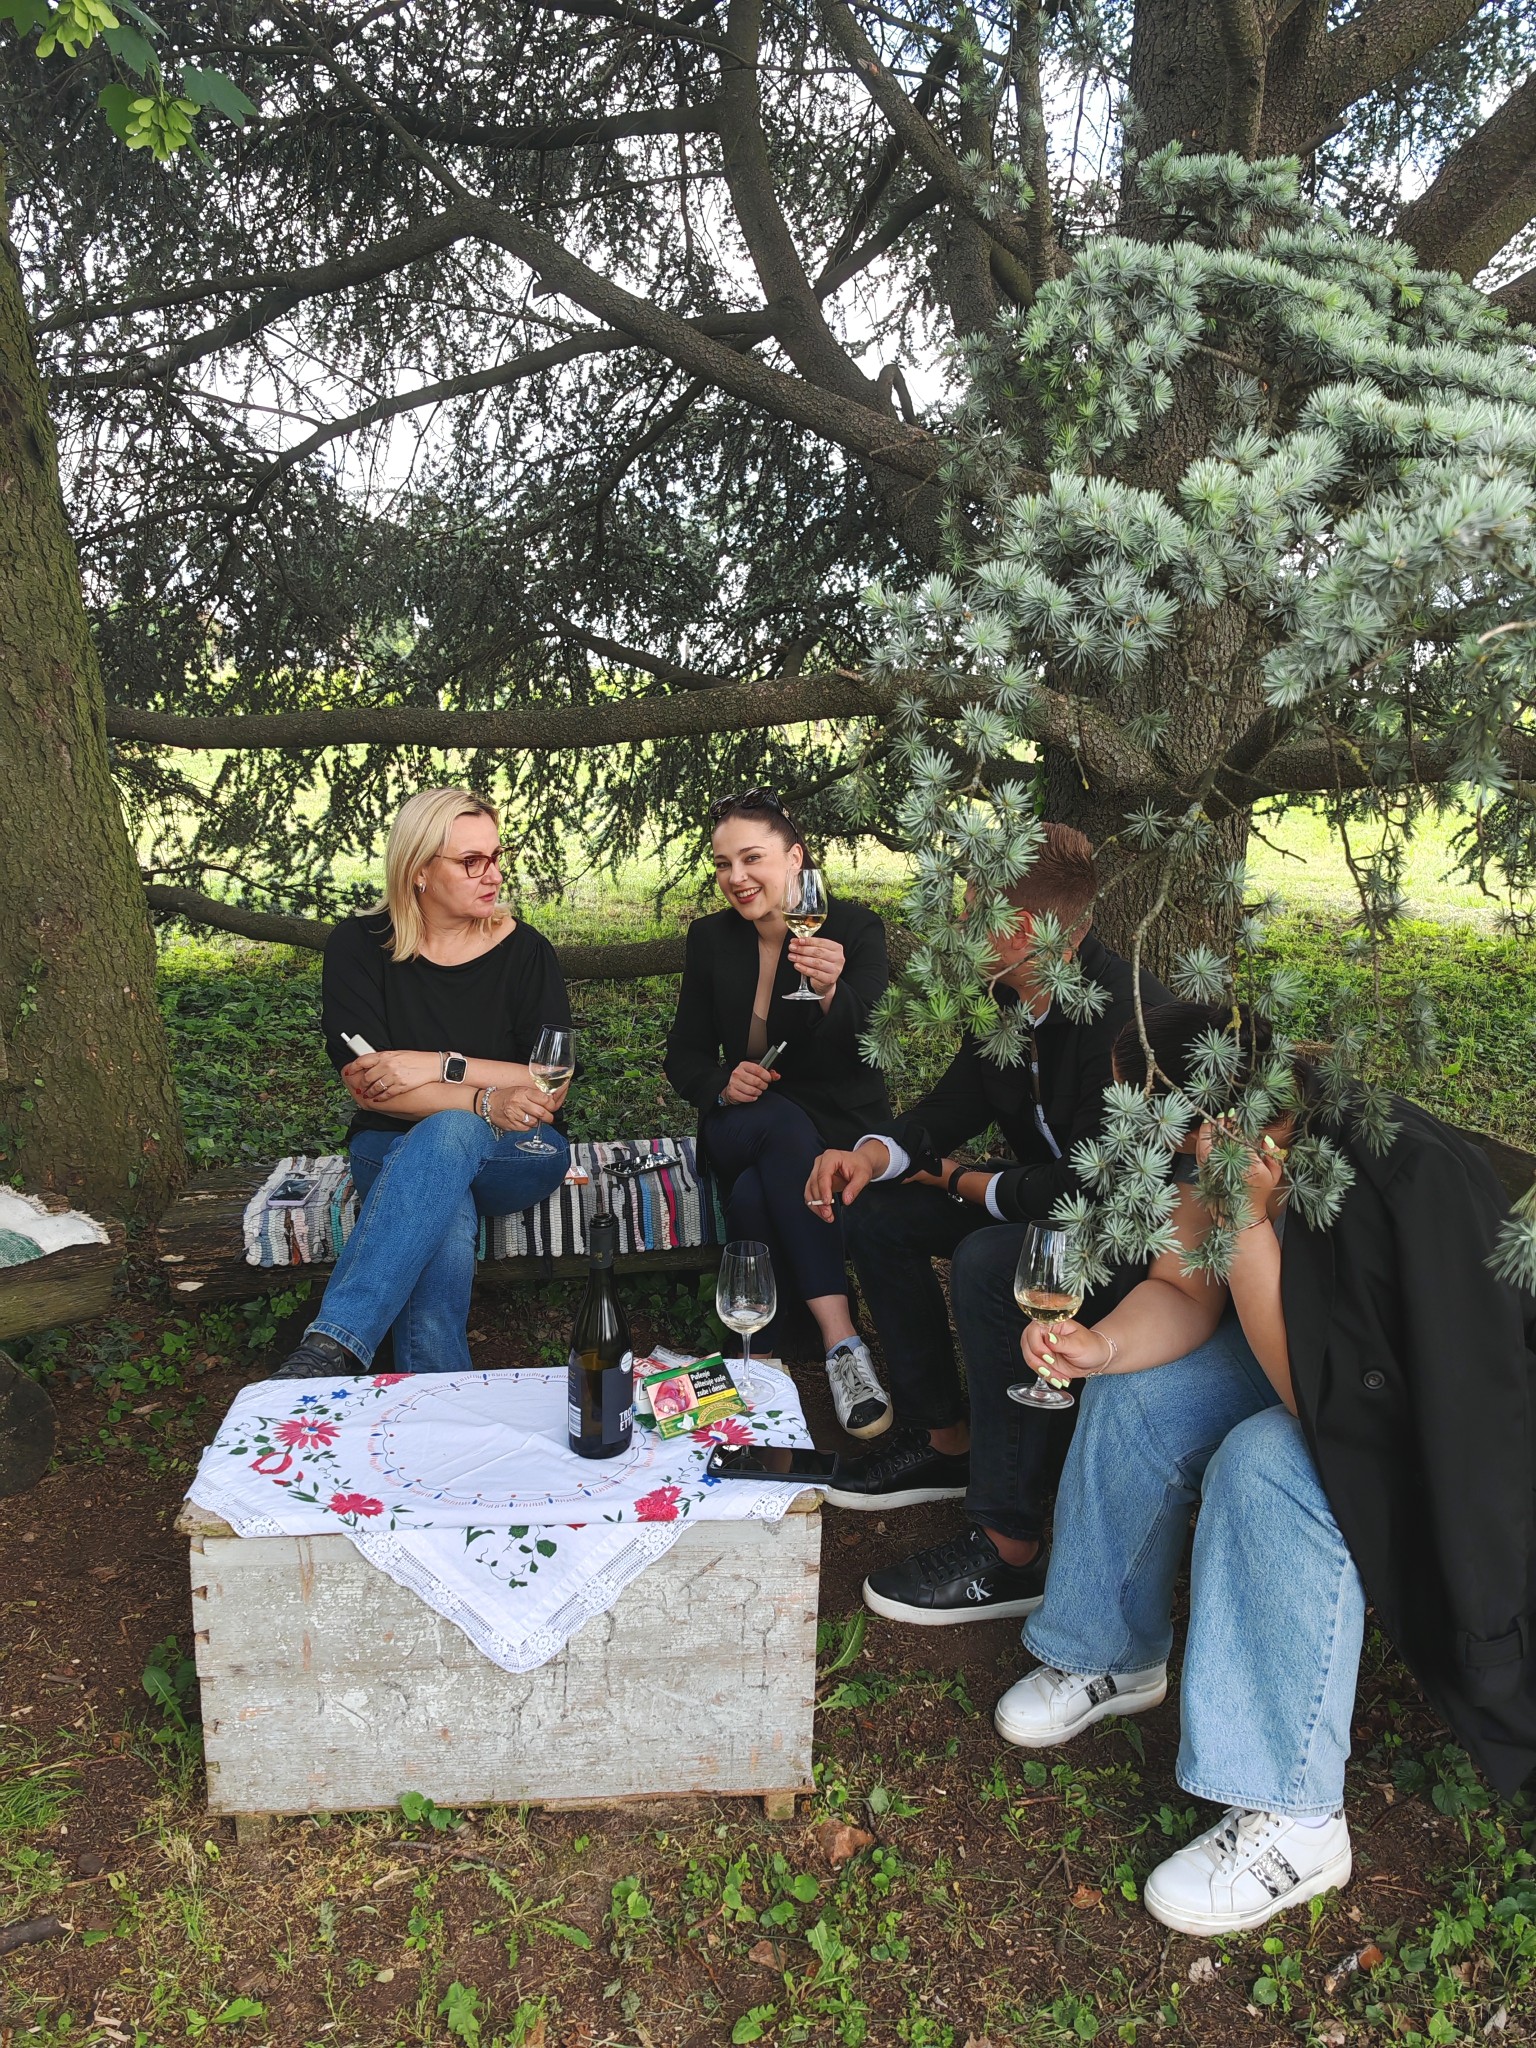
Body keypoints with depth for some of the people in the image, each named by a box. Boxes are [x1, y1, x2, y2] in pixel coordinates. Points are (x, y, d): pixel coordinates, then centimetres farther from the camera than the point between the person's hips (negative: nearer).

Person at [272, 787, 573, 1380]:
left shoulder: (524, 950, -1)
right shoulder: (359, 946, -2)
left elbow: (552, 1089, -7)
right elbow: (367, 1087, -11)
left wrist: (438, 1065, -18)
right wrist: (484, 1100, -24)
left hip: (514, 1154, 0)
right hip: (392, 1151, 0)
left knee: (448, 1134, -38)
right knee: (447, 1223, -38)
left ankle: (332, 1342, -45)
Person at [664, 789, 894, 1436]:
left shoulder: (855, 927, -6)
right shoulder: (710, 938, 3)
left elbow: (869, 1054, -20)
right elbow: (684, 1055, 8)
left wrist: (831, 994, -43)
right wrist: (722, 1083, -16)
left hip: (840, 1124, -1)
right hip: (741, 1126, 2)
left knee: (755, 1196, -36)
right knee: (785, 1126, -36)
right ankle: (840, 1340, -40)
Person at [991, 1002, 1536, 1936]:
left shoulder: (1396, 1179, -37)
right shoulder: (1232, 1155, -14)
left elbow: (1322, 1399, -34)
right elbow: (1183, 1293, -4)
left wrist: (1248, 1222, -40)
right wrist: (1103, 1346, -24)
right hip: (1322, 1359, 8)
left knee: (1269, 1465, -32)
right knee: (1133, 1396, -3)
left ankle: (1293, 1821, -18)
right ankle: (1112, 1656, 16)